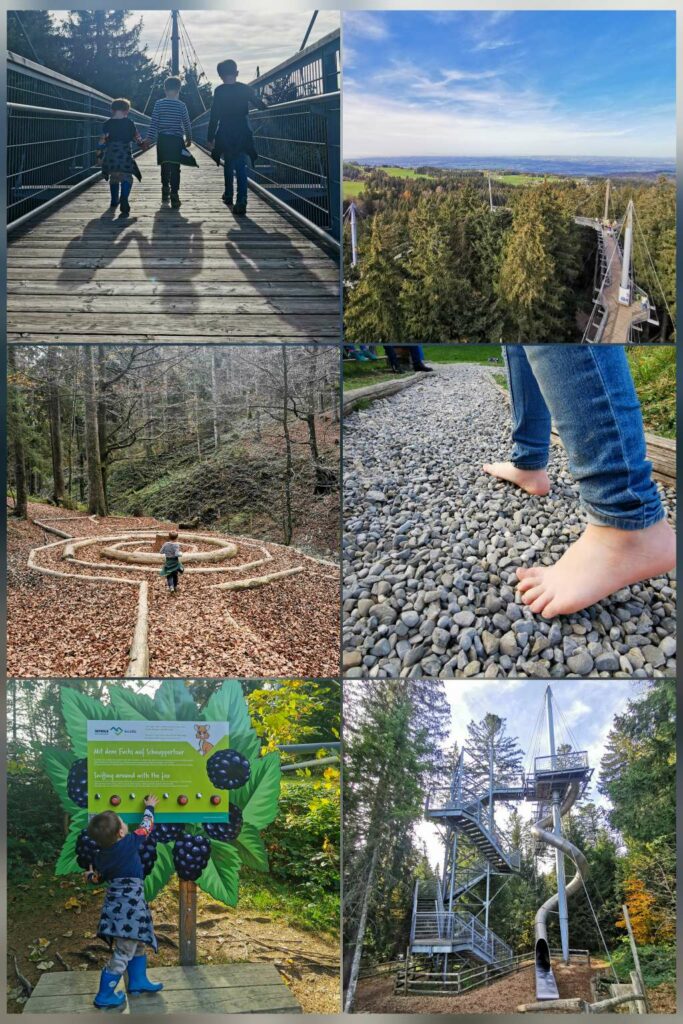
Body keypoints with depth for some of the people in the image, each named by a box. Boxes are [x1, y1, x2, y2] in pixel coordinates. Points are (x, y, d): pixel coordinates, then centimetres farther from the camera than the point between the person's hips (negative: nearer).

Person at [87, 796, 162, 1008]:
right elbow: (146, 826, 0)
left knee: (138, 943, 23)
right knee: (123, 953, 0)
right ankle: (104, 996, 5)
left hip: (116, 904, 8)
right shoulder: (130, 843, -15)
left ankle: (138, 981, 34)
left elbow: (97, 878, 12)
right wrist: (149, 807, 17)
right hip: (129, 907, -7)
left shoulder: (100, 856, 1)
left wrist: (91, 874, 35)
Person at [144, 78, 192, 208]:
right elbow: (187, 124, 7)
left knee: (165, 166, 16)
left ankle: (165, 191, 22)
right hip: (177, 139, -1)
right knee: (175, 168, -5)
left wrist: (149, 139, 1)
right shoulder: (181, 105, -1)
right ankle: (174, 195, -15)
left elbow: (153, 123, -2)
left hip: (162, 139, 2)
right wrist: (189, 138, 22)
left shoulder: (159, 104, 0)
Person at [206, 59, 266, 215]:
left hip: (225, 136, -1)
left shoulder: (219, 91, -6)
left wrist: (210, 136, -2)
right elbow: (261, 105, 9)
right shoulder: (245, 89, 0)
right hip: (242, 136, 1)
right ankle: (241, 203, -14)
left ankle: (228, 196, 30)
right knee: (241, 168, 0)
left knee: (228, 165, 19)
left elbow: (214, 116, -8)